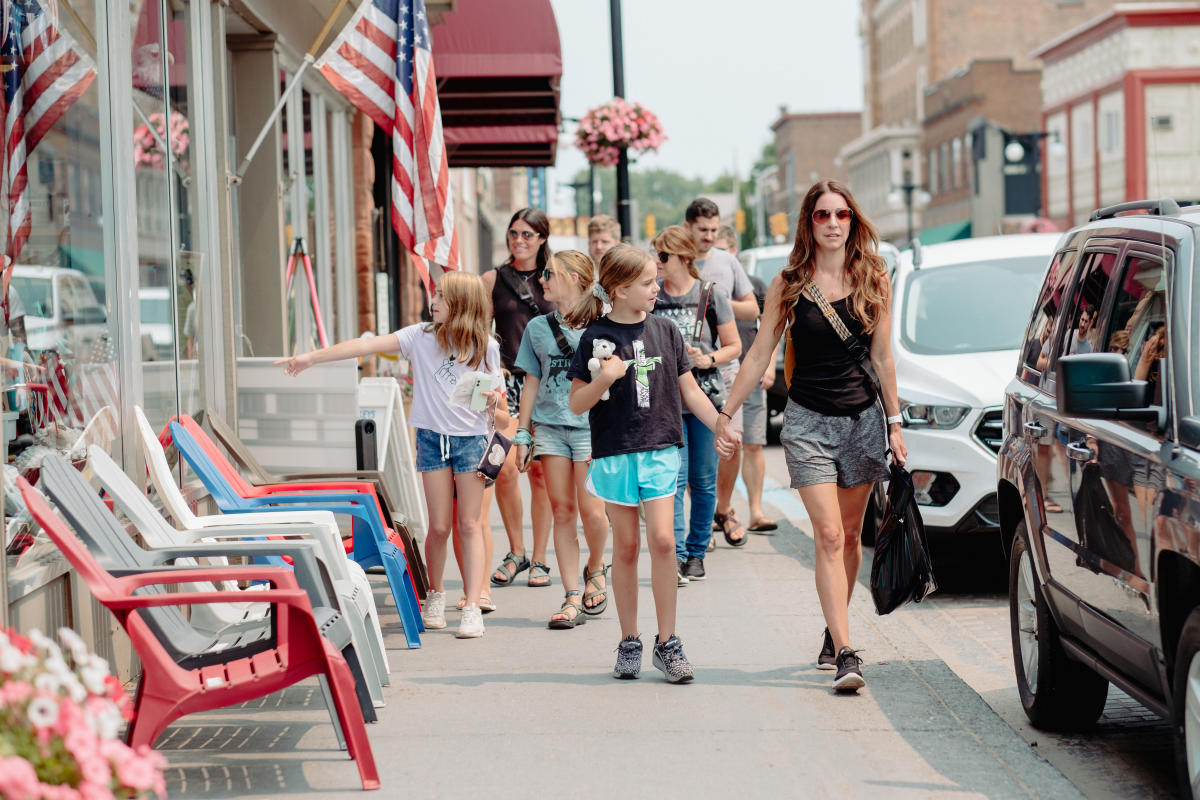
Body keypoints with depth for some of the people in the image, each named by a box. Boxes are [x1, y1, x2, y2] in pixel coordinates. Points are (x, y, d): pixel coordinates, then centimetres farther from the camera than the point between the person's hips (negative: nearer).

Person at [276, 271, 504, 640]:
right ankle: (435, 594, 25)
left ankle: (472, 607, -2)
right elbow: (369, 345, -8)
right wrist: (312, 357, -14)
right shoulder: (421, 336, -2)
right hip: (432, 437, 1)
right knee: (439, 526, 3)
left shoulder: (486, 346, -1)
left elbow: (498, 392, 7)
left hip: (471, 439, -1)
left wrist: (494, 398, -18)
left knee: (469, 524, -2)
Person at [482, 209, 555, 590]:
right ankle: (516, 553, 3)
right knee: (505, 466, -14)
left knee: (540, 472, 2)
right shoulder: (493, 279, 8)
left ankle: (539, 560, 12)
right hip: (507, 380, -1)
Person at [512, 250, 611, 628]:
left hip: (590, 426, -3)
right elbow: (532, 384, 16)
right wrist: (522, 434, 12)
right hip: (550, 426, 3)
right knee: (562, 511, 1)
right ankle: (573, 599, 5)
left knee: (591, 510, -9)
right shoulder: (538, 327, 12)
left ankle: (595, 570, 22)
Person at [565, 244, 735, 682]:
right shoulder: (597, 337, -3)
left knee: (662, 539, -9)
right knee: (626, 545, 4)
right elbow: (577, 404, -2)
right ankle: (629, 643, 15)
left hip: (661, 449, 2)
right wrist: (605, 379, -19)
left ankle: (668, 643, -1)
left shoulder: (665, 331, 7)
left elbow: (690, 391, 12)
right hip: (614, 453, -2)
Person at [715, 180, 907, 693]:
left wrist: (894, 423, 7)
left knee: (849, 535, 9)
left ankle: (834, 630, 27)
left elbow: (881, 357, 7)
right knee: (828, 536, -10)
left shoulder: (874, 281, 3)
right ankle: (844, 653, -15)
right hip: (808, 420, -2)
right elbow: (760, 354, 3)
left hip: (862, 418, 2)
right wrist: (726, 414, 1)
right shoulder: (789, 284, 0)